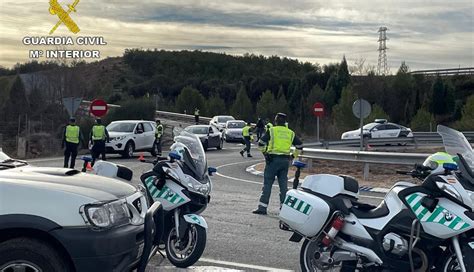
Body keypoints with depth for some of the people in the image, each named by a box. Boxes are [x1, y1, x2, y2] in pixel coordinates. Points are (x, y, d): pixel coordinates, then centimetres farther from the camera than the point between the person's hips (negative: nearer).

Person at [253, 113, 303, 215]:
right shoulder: (290, 133, 11)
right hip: (285, 160, 4)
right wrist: (294, 155, 21)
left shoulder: (272, 130, -1)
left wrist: (264, 152, 10)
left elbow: (261, 143, -5)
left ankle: (262, 207, -3)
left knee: (267, 183, -1)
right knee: (283, 184, 10)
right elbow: (300, 146, 13)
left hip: (273, 159, -4)